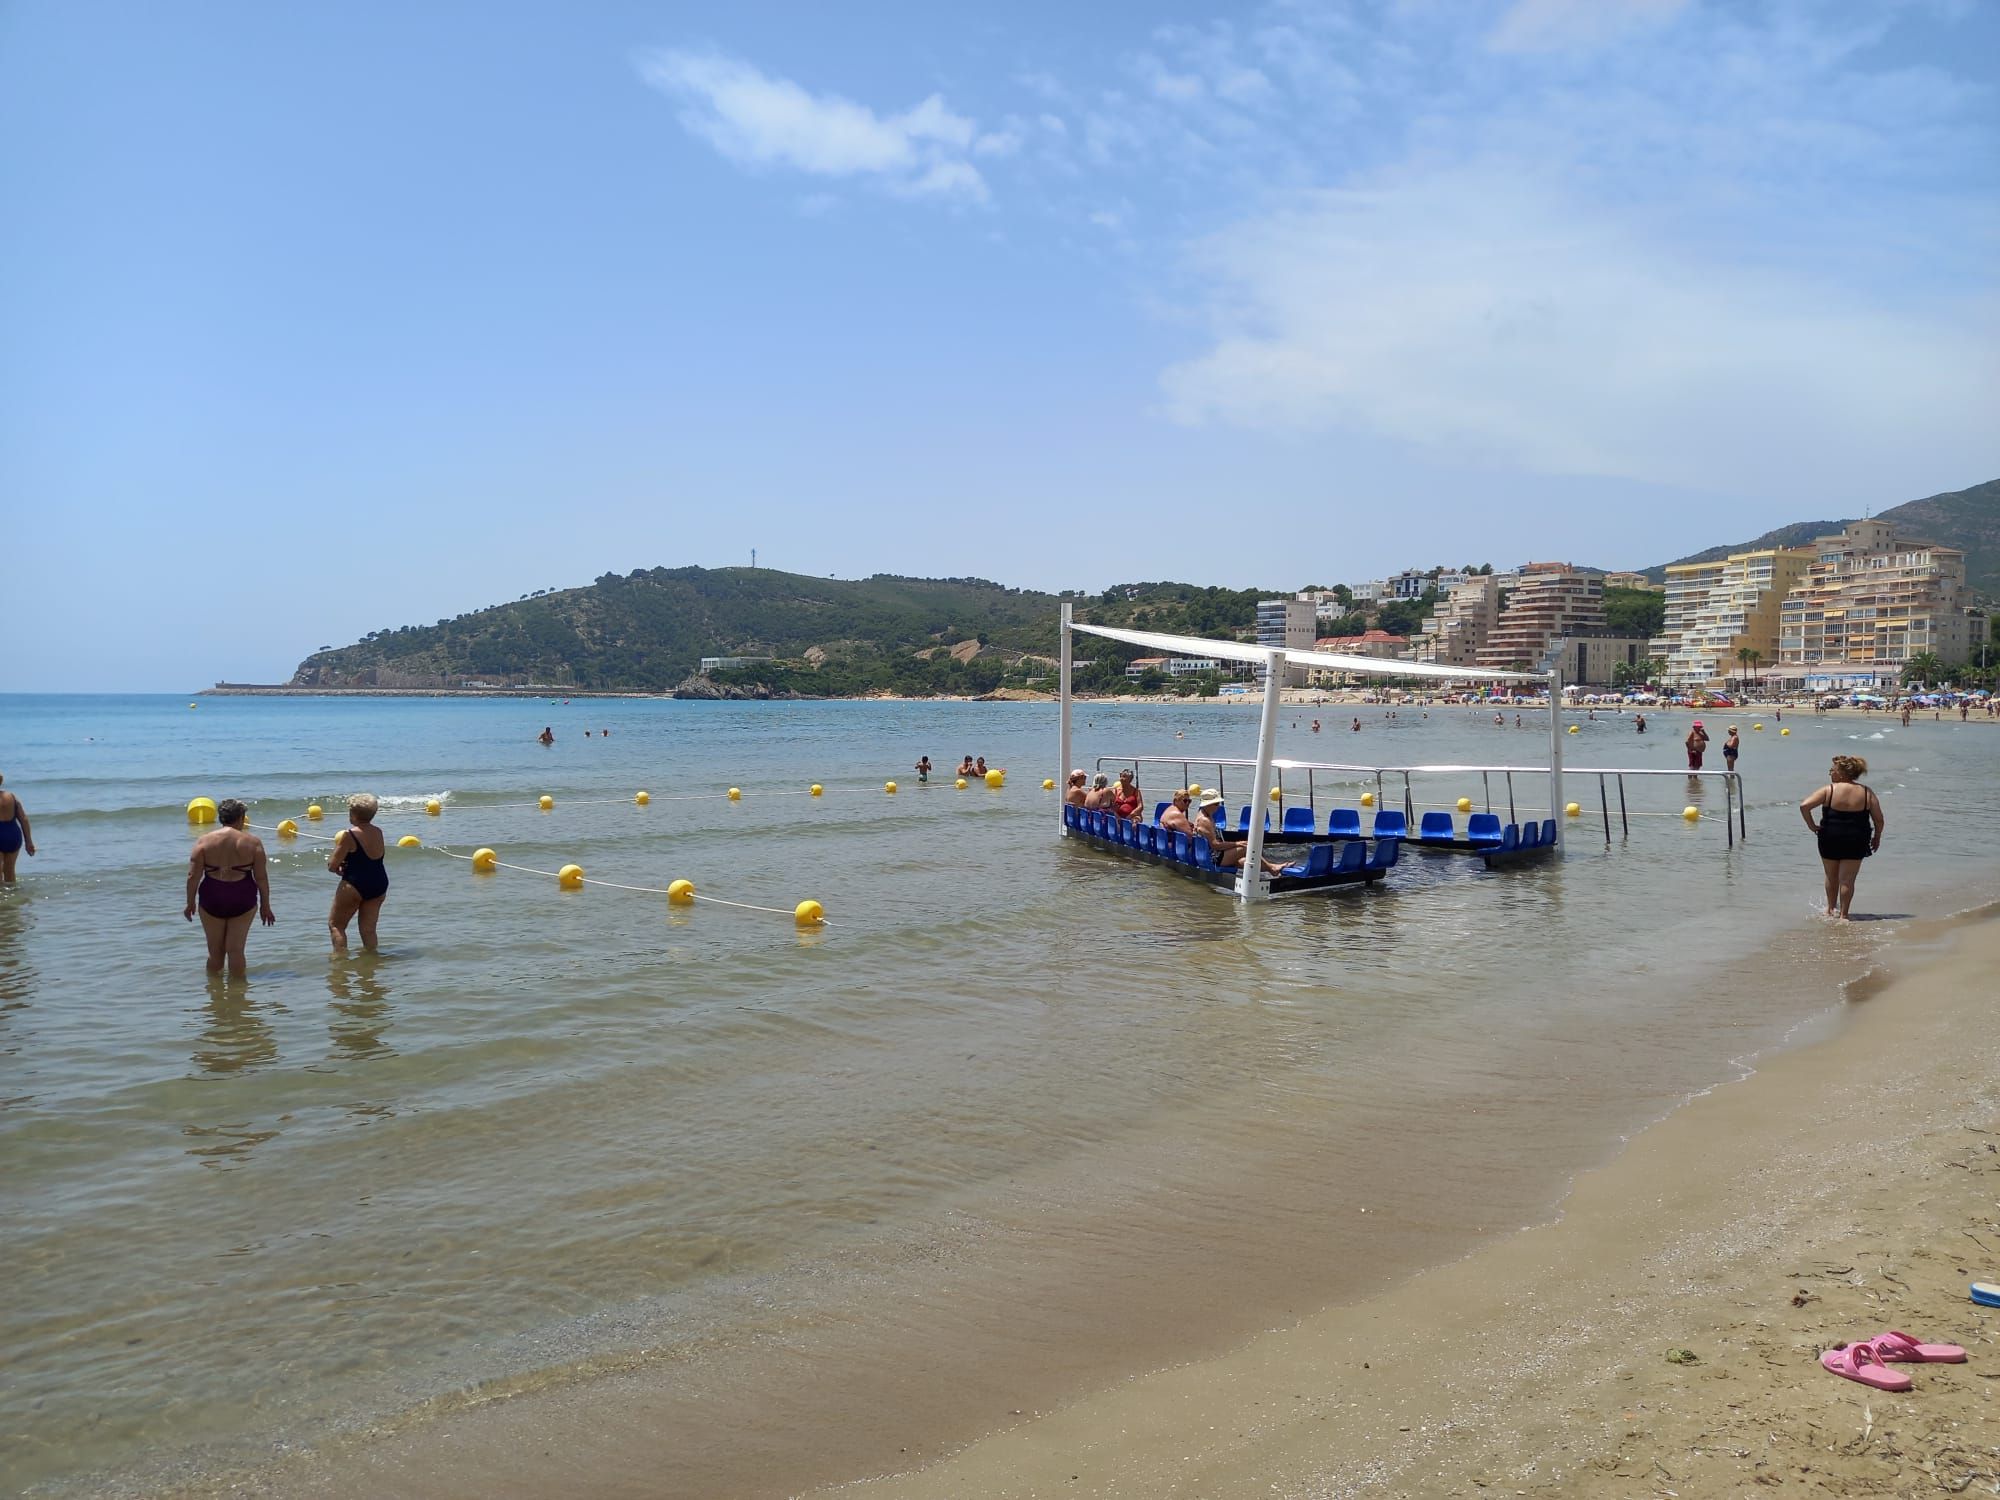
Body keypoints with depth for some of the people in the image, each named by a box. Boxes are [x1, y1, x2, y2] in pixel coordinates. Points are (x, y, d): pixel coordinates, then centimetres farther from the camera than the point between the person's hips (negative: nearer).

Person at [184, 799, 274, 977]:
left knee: (215, 951, 13)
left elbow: (193, 876, -4)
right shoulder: (253, 842, -2)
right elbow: (261, 878, -2)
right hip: (242, 900, -1)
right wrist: (265, 906, 6)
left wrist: (191, 903, 7)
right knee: (235, 949, 5)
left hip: (212, 900, 1)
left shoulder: (204, 841, -1)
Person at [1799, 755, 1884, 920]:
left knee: (1831, 877, 19)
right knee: (1847, 880, 7)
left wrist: (1811, 825, -6)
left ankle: (1831, 909, 35)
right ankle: (1842, 915, 8)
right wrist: (1877, 838, 14)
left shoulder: (1828, 790, -8)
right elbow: (1879, 819, -1)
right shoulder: (1867, 792, -2)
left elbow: (1804, 806, -18)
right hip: (1856, 842, 1)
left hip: (1830, 839, -1)